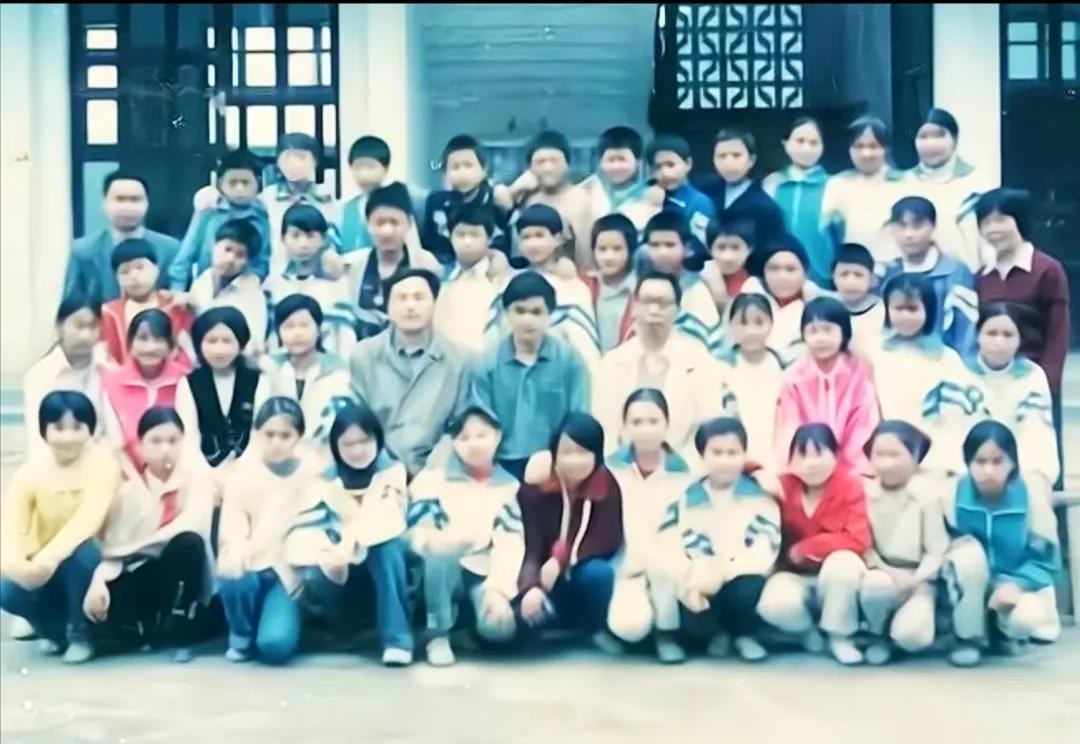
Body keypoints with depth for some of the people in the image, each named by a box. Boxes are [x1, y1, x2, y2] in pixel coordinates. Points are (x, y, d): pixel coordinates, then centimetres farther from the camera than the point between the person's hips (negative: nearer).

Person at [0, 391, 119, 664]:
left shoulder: (103, 464, -19)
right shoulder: (30, 471, -13)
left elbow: (87, 522, -31)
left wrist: (51, 556, -48)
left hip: (82, 562, -2)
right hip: (41, 564, 2)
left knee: (80, 551, -36)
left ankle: (79, 633, -8)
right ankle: (54, 629, 7)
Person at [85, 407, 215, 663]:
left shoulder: (195, 472, -10)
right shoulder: (129, 484, -5)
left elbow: (195, 524, -25)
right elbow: (111, 543, -11)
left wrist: (137, 545, -24)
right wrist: (99, 580, -31)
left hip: (181, 575, -1)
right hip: (141, 574, 1)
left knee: (189, 542, -35)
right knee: (97, 611, -29)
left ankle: (179, 633, -19)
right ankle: (147, 628, 4)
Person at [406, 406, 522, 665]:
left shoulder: (510, 487, 9)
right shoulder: (433, 479, 4)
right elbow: (417, 533, -5)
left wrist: (499, 590, -19)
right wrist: (438, 540, -29)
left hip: (487, 576, 1)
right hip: (446, 573, -1)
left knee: (498, 628, -30)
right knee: (440, 554, -37)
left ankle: (471, 608, 6)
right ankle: (438, 636, -20)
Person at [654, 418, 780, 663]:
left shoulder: (759, 495, 0)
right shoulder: (686, 498, 4)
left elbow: (765, 547, -11)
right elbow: (668, 544, -6)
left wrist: (724, 572, -24)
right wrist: (688, 580, -23)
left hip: (742, 576, -1)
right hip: (700, 580, 1)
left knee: (747, 592, -35)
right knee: (692, 611, -29)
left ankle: (746, 634, 3)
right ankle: (718, 632, 11)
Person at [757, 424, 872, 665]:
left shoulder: (851, 485, -13)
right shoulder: (783, 486, -7)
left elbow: (857, 540, -22)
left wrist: (802, 549, -20)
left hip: (837, 578, -1)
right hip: (795, 575, 1)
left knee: (844, 562, -37)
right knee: (772, 604, -33)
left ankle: (840, 636, -10)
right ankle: (807, 630, 6)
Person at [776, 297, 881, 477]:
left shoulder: (858, 374, -2)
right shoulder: (793, 377, -2)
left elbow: (866, 428, -4)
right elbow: (789, 430, -6)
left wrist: (860, 472, -14)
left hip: (850, 469, 0)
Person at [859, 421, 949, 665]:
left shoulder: (927, 493, -10)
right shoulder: (865, 492, -5)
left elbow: (937, 551, -7)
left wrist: (914, 580, -21)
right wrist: (886, 570, -20)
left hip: (917, 581, -1)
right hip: (882, 574, 2)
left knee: (911, 635, -29)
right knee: (876, 585, -37)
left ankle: (916, 609, 10)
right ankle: (878, 635, -4)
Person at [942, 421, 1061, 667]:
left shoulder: (1031, 495, -15)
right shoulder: (954, 493, -14)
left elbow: (1046, 560, -12)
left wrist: (1017, 585, -29)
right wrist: (952, 548, -29)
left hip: (1017, 584, -1)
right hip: (970, 591, 1)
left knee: (1029, 618, -34)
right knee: (968, 553, -33)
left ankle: (1003, 628, 7)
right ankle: (968, 638, -11)